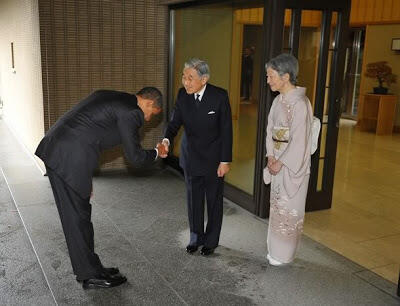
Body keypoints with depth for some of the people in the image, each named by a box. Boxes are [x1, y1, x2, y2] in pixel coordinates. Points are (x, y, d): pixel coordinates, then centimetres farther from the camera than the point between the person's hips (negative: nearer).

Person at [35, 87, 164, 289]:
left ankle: (88, 270, 28)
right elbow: (134, 156, -6)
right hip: (70, 158, -10)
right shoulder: (130, 112, -8)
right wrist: (156, 153, 15)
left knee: (75, 215, 15)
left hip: (54, 149, 10)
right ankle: (91, 276, 16)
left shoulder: (108, 97, 20)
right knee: (78, 215, 1)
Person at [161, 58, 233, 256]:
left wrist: (225, 161, -12)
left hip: (213, 159, -3)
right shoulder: (183, 95, -7)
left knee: (214, 201, 12)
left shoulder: (220, 96, -17)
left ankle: (211, 241, 30)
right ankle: (196, 237, 35)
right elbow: (175, 121, -6)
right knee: (193, 200, 16)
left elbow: (226, 130, -13)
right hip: (191, 158, 3)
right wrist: (167, 139, -28)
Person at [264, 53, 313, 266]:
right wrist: (271, 157, 0)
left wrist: (280, 163, -13)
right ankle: (275, 248, 32)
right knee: (277, 206, 17)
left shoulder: (300, 103, -20)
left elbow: (299, 141, -20)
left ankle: (284, 254, 21)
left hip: (293, 165, -8)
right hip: (278, 163, 8)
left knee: (288, 209, 5)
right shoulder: (278, 100, 5)